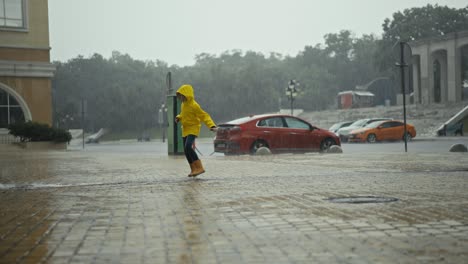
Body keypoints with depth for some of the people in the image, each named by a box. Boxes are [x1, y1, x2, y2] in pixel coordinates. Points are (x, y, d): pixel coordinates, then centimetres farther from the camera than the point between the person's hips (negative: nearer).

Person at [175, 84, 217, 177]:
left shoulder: (194, 105, -18)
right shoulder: (184, 104, 8)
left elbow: (204, 116, -20)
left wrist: (212, 125, -32)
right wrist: (178, 118, 1)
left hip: (193, 129, -9)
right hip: (185, 129, 9)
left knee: (188, 147, -27)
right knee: (186, 151, 8)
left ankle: (199, 167, -25)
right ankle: (193, 169, 22)